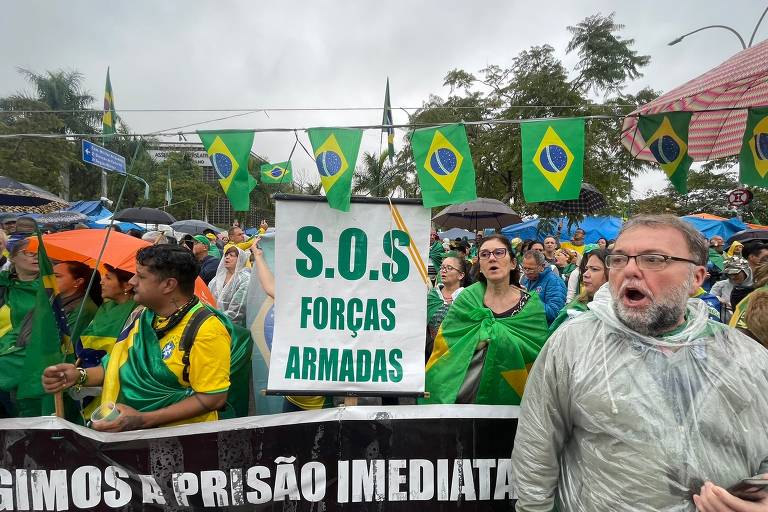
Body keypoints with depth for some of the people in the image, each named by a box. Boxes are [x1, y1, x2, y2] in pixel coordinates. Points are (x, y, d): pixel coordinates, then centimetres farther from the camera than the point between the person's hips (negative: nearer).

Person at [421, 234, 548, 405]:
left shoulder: (531, 305, -5)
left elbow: (537, 356, -10)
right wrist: (478, 338, -20)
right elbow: (444, 344, -8)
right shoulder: (467, 298, -5)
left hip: (509, 396, 0)